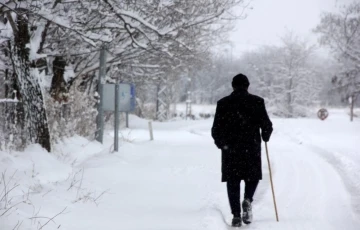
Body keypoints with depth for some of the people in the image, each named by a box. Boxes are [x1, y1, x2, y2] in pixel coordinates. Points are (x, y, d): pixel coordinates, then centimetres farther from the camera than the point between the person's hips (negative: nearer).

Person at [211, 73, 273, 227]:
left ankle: (236, 215, 0)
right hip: (252, 148, 0)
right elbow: (267, 125, -3)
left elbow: (216, 129, 1)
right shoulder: (257, 102, -1)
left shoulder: (223, 103, 1)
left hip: (230, 149, 1)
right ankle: (247, 200, -9)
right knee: (253, 176, 18)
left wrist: (221, 144, 17)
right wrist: (265, 137, 17)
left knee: (233, 181, 7)